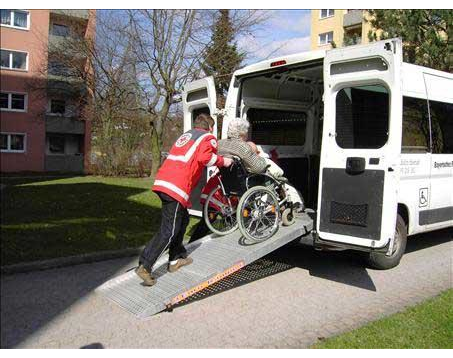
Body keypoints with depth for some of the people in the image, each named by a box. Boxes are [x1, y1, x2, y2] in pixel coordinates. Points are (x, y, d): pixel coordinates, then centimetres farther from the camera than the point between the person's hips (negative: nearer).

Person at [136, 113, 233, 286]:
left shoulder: (186, 135, 27)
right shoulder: (208, 138, 6)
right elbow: (204, 157, -13)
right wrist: (222, 161, 2)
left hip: (163, 180, 8)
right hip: (176, 187, -8)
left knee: (182, 219, 22)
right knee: (169, 230, -5)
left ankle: (176, 259, 28)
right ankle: (145, 267, -11)